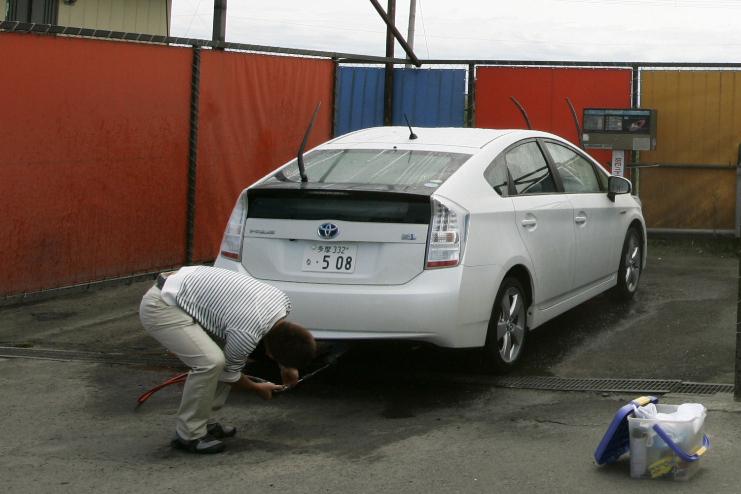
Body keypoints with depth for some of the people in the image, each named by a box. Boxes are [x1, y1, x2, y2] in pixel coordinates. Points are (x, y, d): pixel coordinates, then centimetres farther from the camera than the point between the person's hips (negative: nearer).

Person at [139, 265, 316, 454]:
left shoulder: (282, 301, -3)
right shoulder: (246, 333, -26)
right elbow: (229, 373, -5)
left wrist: (287, 367, 26)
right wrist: (258, 389, 11)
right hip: (160, 306, -10)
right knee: (210, 362, -21)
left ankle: (204, 422, 18)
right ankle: (189, 434, -6)